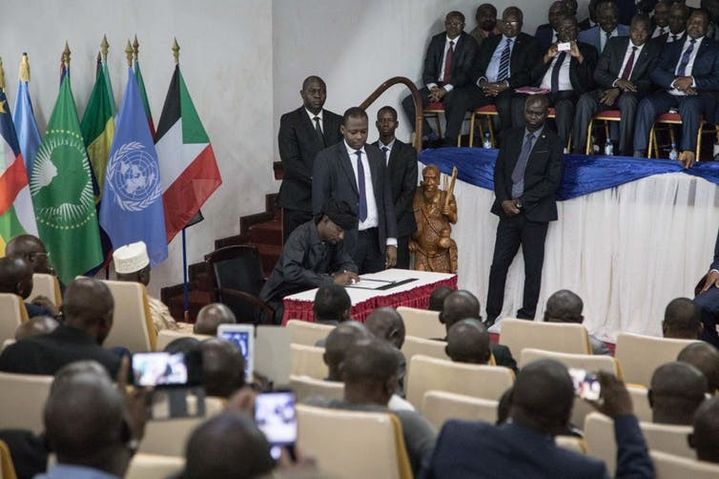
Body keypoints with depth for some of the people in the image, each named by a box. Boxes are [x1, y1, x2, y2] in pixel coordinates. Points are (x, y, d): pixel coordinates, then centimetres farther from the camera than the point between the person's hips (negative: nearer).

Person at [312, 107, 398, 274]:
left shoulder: (377, 156, 12)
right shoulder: (326, 158, -2)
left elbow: (386, 199, 13)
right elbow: (319, 205, -3)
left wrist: (391, 241, 7)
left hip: (375, 240, 4)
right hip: (345, 241, -4)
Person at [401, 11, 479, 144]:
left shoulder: (470, 43, -3)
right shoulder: (436, 40, 10)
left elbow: (466, 72, -11)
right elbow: (428, 69, 7)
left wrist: (445, 89, -22)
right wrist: (433, 87, -14)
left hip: (457, 87, -5)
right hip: (436, 85, 5)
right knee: (408, 102, -15)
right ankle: (429, 136, -4)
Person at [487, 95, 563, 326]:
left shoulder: (553, 142, -1)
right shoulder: (511, 136, 11)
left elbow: (552, 181, -8)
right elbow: (499, 170, 11)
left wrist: (520, 201, -11)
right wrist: (504, 200, -5)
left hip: (534, 213, -3)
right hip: (509, 210, 3)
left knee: (533, 269, 2)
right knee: (498, 265, 2)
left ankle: (527, 318, 8)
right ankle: (491, 315, 10)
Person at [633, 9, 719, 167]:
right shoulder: (672, 47, 24)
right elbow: (656, 73, 12)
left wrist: (692, 81, -14)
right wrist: (676, 82, -9)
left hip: (698, 96, -3)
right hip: (670, 93, 3)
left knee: (690, 105, -39)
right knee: (646, 104, -27)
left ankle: (688, 153, -45)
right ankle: (638, 154, -31)